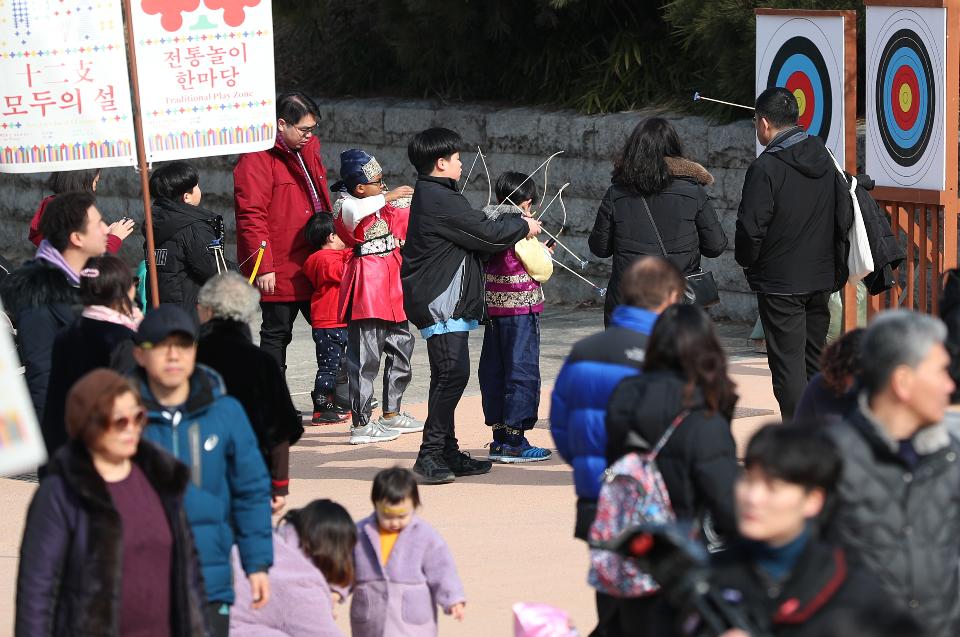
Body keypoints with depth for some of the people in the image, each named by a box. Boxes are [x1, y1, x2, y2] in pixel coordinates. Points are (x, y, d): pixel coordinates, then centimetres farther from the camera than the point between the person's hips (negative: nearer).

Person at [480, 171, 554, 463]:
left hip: (493, 308, 7)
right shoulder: (521, 232, -14)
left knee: (494, 371, 11)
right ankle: (514, 441, -1)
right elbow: (542, 271, -8)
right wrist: (543, 251, 14)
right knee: (521, 372, -1)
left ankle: (499, 438, 17)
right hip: (521, 309, -7)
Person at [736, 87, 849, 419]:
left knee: (788, 363, -3)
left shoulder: (766, 167, -16)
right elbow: (844, 214, 10)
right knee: (815, 360, 16)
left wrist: (748, 262, 2)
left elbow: (751, 228, -17)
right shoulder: (824, 158, 5)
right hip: (821, 278, 7)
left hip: (780, 281, -7)